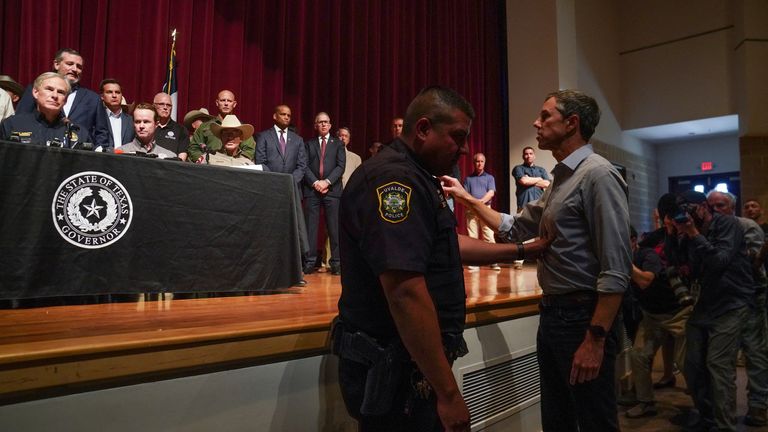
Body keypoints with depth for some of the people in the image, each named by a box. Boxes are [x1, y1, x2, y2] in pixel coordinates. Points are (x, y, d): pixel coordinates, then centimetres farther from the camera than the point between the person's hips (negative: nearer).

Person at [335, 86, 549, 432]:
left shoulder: (410, 178, 14)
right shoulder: (394, 178, -22)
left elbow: (449, 244, 22)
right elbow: (406, 295, -30)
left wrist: (522, 250, 22)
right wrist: (448, 392, -24)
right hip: (393, 370, -10)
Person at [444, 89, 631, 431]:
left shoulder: (597, 175, -15)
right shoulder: (561, 179, 14)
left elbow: (616, 269, -21)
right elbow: (516, 229, 20)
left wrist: (595, 339, -23)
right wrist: (467, 198, 16)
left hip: (582, 317, -9)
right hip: (551, 314, 9)